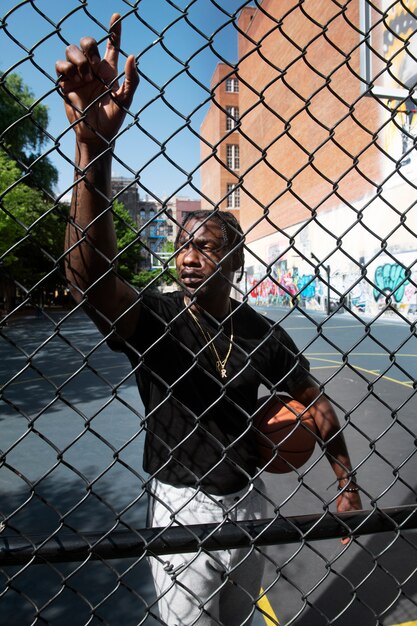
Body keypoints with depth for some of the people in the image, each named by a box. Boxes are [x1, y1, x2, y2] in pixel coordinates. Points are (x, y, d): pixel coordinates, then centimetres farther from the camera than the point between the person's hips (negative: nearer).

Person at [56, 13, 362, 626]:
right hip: (182, 510, -3)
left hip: (248, 502, 3)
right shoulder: (150, 316, -18)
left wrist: (347, 483, 6)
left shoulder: (263, 332, -9)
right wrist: (92, 140, -48)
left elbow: (314, 401, 3)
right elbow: (90, 273, -38)